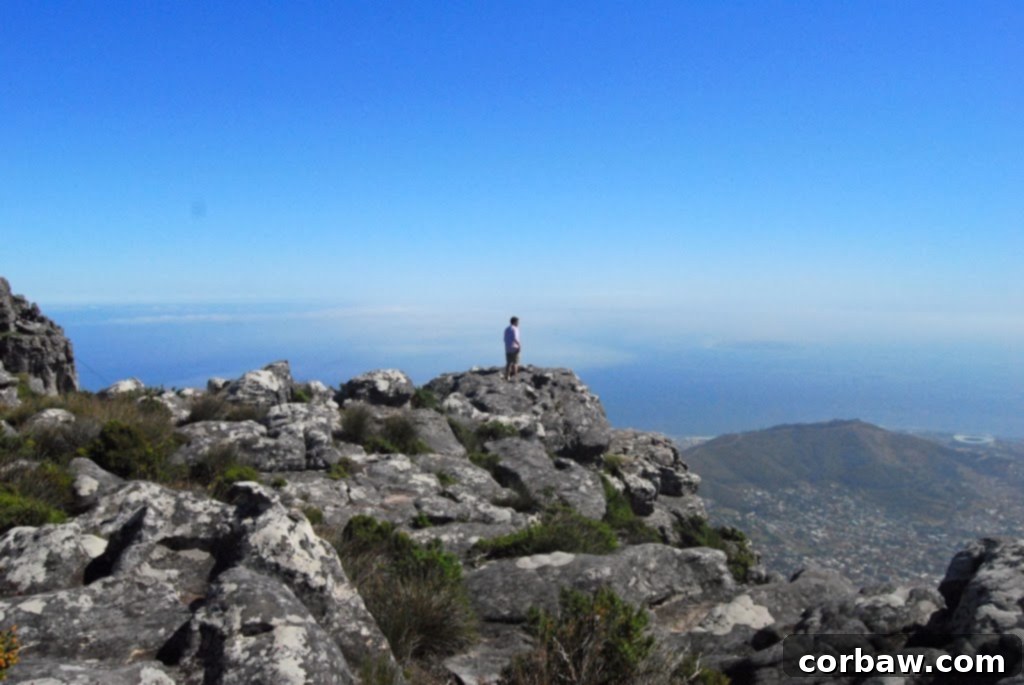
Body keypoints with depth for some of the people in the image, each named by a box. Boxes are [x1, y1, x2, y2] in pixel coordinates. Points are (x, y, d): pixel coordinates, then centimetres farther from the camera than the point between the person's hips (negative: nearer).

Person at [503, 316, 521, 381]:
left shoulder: (507, 329, 13)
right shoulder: (515, 329, -12)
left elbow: (505, 339, 14)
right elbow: (515, 339, -23)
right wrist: (519, 345, -15)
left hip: (507, 349, 7)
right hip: (514, 348, -7)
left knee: (508, 363, 9)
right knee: (515, 363, 0)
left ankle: (507, 377, 5)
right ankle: (514, 377, 1)